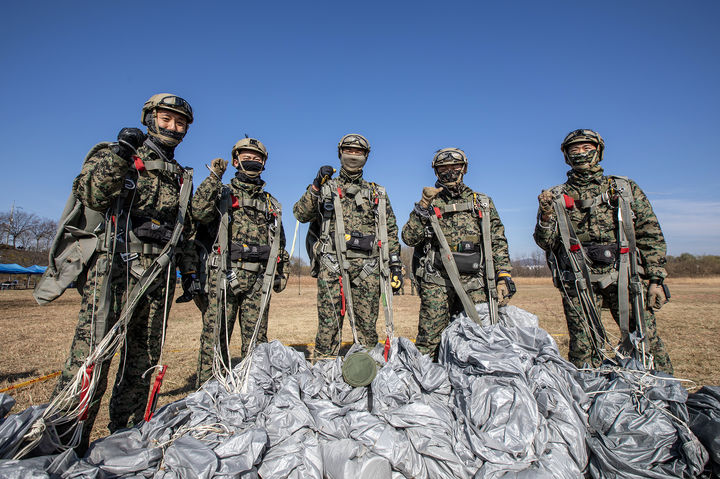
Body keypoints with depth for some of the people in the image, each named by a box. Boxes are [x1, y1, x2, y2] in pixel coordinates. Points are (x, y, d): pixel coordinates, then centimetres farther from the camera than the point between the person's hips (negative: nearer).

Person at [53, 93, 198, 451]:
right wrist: (118, 156, -25)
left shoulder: (180, 177, 21)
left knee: (143, 362, 11)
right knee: (90, 359, -9)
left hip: (158, 279, 5)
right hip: (114, 271, -5)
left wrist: (189, 268, 19)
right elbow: (89, 195, -13)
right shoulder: (116, 155, 6)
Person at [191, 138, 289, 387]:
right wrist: (213, 178, -11)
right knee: (215, 336, -2)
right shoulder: (223, 193, 11)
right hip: (225, 275, -3)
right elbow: (200, 212, -11)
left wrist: (282, 271, 15)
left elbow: (280, 243, 23)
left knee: (256, 338, 7)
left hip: (258, 279, 3)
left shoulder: (270, 202, 21)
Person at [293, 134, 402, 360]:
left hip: (367, 265, 2)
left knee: (367, 322, 5)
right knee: (329, 321, -3)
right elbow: (301, 214, 1)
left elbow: (390, 230, 17)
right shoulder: (327, 188, 14)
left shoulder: (378, 193, 19)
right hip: (332, 263, -1)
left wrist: (395, 264, 10)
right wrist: (316, 186, -10)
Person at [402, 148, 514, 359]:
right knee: (429, 342, -2)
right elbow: (409, 238, -3)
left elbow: (498, 243, 12)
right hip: (437, 281, -1)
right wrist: (424, 206, -12)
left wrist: (503, 277, 1)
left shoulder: (483, 203, 14)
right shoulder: (430, 203, 10)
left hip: (475, 283, 2)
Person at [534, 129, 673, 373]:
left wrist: (656, 279, 3)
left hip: (624, 276, 1)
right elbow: (546, 243, 4)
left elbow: (651, 235, 10)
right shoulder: (556, 197, 11)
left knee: (646, 344, -1)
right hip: (579, 281, -1)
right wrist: (546, 216, -15)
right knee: (584, 348, 1)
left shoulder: (626, 188, 14)